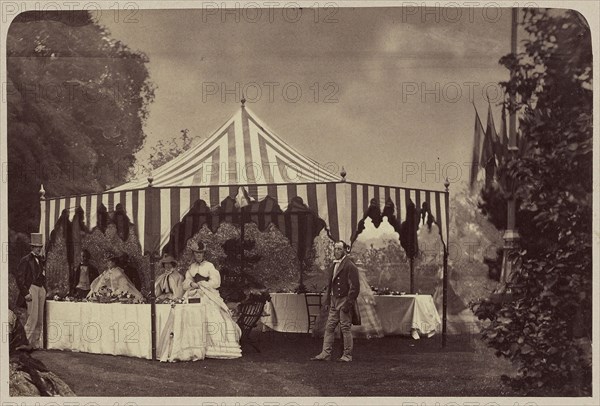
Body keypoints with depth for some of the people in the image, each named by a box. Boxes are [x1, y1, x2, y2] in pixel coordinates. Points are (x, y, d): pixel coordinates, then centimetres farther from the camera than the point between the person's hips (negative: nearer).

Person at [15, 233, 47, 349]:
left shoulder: (42, 260, 16)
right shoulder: (26, 260, -5)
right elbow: (19, 277, -8)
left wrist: (45, 290, 12)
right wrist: (26, 293, -13)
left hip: (41, 289, 7)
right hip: (31, 288, -7)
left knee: (40, 319, 6)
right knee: (33, 317, -12)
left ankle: (37, 343, 11)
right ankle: (26, 341, -6)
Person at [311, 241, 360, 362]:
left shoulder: (350, 266, -11)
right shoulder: (333, 265, 15)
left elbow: (355, 286, -14)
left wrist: (348, 303, -18)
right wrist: (327, 300, 13)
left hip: (344, 301, -8)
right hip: (334, 302, 8)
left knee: (346, 328, -2)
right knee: (329, 327, 6)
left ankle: (347, 355, 6)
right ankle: (326, 354, 8)